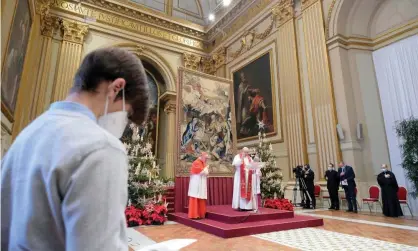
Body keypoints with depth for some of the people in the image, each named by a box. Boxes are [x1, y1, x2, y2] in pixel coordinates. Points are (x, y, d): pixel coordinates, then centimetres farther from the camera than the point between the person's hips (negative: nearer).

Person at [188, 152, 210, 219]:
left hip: (201, 185, 9)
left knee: (201, 199, 9)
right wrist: (206, 168, -3)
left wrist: (206, 169, -5)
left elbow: (206, 173, 16)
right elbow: (202, 172, -19)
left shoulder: (203, 163, 15)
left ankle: (200, 214, 15)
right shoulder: (196, 163, -13)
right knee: (195, 199, -5)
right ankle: (194, 215, -1)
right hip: (196, 184, -9)